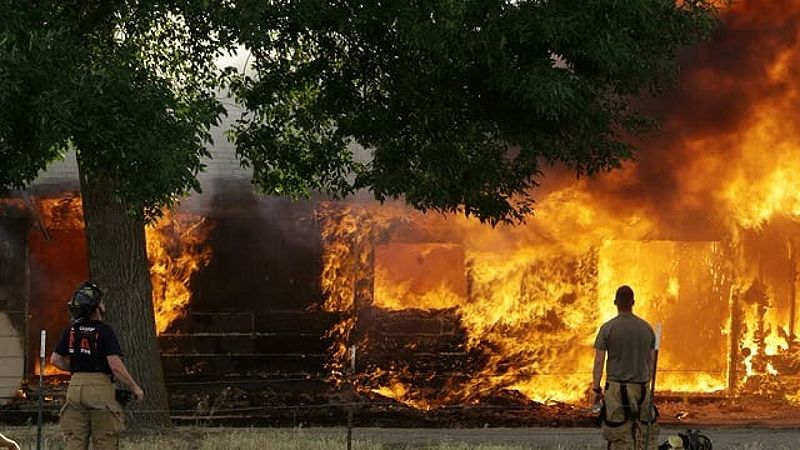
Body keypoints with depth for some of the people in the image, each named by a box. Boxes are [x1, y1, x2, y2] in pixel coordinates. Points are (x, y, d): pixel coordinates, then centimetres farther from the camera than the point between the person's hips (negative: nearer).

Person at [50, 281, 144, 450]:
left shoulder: (71, 331, 7)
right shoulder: (104, 331, -10)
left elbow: (55, 359, 10)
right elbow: (115, 365, -17)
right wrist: (134, 387, -6)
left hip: (75, 386, 5)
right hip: (100, 388, -5)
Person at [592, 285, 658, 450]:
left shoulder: (608, 328, -6)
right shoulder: (646, 328, 5)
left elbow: (599, 362, -6)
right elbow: (651, 360, 10)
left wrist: (596, 389, 0)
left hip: (617, 388, -3)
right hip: (642, 387, 3)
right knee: (642, 434, 7)